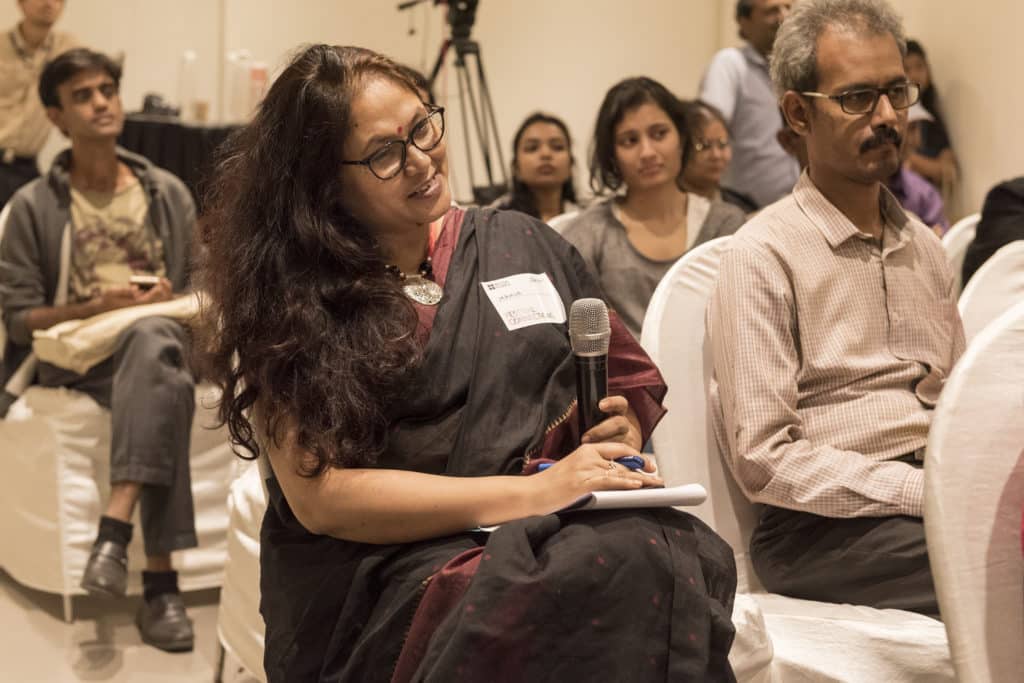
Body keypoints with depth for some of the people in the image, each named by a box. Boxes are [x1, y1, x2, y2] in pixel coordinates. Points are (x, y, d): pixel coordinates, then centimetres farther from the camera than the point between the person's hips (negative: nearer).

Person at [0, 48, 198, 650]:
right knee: (167, 389, -37)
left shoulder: (168, 194, 16)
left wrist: (170, 301, -7)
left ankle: (116, 528, -44)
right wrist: (94, 307, -13)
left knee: (152, 339, -38)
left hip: (159, 339, 3)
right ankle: (161, 582, -39)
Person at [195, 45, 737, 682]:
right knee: (619, 571, -35)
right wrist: (533, 494, -16)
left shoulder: (525, 245, 14)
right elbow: (320, 496, -8)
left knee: (666, 556, -32)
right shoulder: (289, 302, 1)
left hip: (556, 542, 4)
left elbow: (629, 382, 22)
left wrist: (620, 432, -4)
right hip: (386, 577, -4)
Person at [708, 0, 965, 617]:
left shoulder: (925, 248, 20)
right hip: (826, 525, -6)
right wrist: (921, 491, -16)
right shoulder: (764, 256, -3)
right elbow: (762, 458, -10)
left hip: (942, 494, 7)